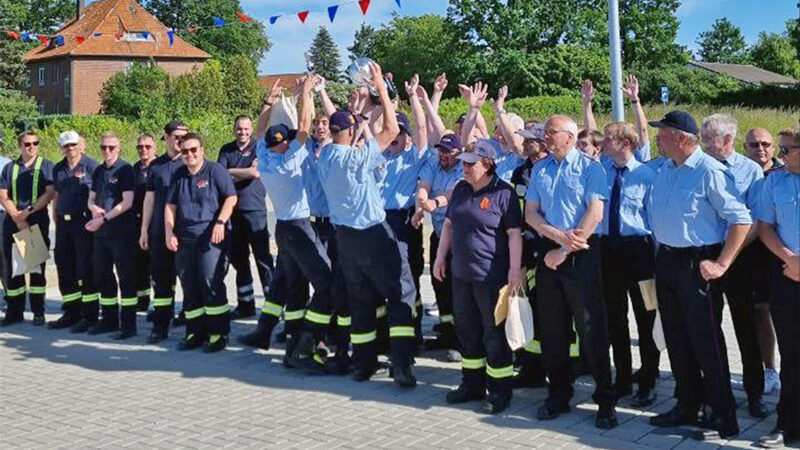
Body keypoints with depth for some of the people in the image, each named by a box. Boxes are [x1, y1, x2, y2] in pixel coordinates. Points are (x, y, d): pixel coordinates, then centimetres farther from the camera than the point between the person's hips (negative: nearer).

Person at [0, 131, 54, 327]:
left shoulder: (46, 166, 4)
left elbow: (50, 193, -7)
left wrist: (28, 211, -14)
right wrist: (17, 217, -10)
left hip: (38, 220, -3)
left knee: (37, 267, 0)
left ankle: (38, 312, 3)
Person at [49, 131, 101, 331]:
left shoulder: (91, 166, -4)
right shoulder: (58, 169, 16)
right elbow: (56, 196, 21)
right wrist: (55, 221, 15)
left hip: (84, 223, -7)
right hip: (63, 223, 7)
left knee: (86, 269, -4)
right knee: (64, 269, 10)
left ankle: (90, 315, 3)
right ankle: (71, 313, 21)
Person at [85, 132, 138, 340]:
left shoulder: (125, 170, -6)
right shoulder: (98, 171, 15)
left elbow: (127, 202, -13)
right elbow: (91, 198, 19)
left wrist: (104, 218, -15)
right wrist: (95, 208, -4)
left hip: (122, 232, -8)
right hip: (101, 232, 8)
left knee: (126, 277, -3)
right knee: (102, 276, 13)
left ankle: (128, 323, 1)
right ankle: (109, 320, 24)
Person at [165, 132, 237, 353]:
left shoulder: (215, 170, 0)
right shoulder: (178, 176, 16)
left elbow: (231, 197, -5)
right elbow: (170, 206, 17)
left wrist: (220, 222, -15)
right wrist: (169, 232, 5)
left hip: (211, 237, -6)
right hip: (185, 238, 6)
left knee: (211, 282, -13)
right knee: (189, 287, 6)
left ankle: (219, 334, -5)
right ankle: (194, 333, 15)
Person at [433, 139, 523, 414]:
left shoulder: (503, 193, -10)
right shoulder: (461, 189, 11)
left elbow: (515, 234, -12)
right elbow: (449, 224, 18)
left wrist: (515, 269, -18)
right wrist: (440, 257, 15)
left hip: (490, 275, -7)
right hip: (461, 273, 7)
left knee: (494, 333, 0)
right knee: (466, 329, 14)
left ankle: (500, 391, 10)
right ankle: (473, 384, 27)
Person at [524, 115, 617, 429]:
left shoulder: (590, 168, -3)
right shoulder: (539, 169, 12)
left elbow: (595, 214, -12)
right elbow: (530, 213, 7)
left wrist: (564, 251, -13)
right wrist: (558, 236, -11)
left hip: (582, 255, -5)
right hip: (549, 253, 5)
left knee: (592, 331, -4)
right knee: (552, 330, 10)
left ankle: (605, 401, 6)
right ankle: (558, 396, 22)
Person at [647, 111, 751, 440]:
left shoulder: (709, 172, -14)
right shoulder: (664, 170, 10)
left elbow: (741, 218, -16)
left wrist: (721, 264, -16)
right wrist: (660, 255, 15)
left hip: (697, 263, -8)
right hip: (666, 261, 8)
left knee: (706, 340, -4)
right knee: (676, 338, 14)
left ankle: (723, 417, 8)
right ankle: (686, 406, 28)